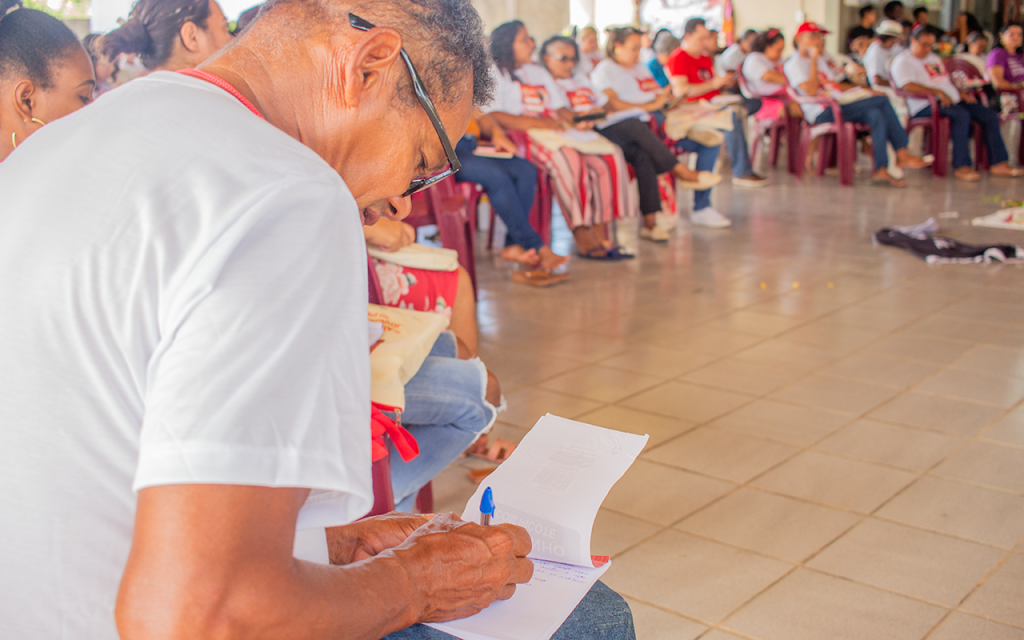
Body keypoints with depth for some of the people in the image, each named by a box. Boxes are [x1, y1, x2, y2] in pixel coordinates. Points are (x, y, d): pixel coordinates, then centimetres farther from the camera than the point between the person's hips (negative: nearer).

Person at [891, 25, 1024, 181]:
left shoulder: (934, 58, 28)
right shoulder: (903, 61, 0)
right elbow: (907, 87, -17)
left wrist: (960, 93, 10)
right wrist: (937, 92, -22)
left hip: (952, 101, 9)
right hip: (925, 106, -9)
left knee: (990, 116, -7)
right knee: (962, 115, -35)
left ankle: (998, 163, -9)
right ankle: (961, 166, -33)